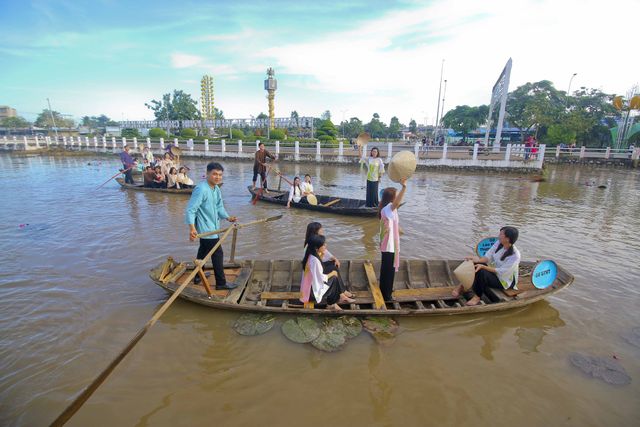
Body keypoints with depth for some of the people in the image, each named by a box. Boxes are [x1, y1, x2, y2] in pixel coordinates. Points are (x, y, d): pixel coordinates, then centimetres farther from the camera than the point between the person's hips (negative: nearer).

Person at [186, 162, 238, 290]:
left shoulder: (217, 189, 6)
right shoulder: (201, 189, -23)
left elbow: (219, 207, 11)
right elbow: (191, 209, -27)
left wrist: (228, 217, -7)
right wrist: (192, 228, -37)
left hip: (212, 227, 10)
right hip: (206, 229, -10)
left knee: (203, 251, 23)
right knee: (218, 254, -4)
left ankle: (198, 276, 40)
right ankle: (221, 283, 8)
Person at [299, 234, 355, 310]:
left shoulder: (311, 255, -1)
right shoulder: (314, 260, -30)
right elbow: (321, 278, -25)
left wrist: (321, 255, 0)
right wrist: (332, 273, -8)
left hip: (310, 286, 9)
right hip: (312, 291, -9)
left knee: (334, 275, 8)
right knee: (334, 279, -6)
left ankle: (341, 297, 17)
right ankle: (331, 304, 9)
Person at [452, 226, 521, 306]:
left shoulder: (515, 255, -28)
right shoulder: (499, 243, -8)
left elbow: (500, 271, -28)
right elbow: (488, 257, -7)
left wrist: (483, 266, -35)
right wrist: (478, 260, -28)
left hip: (505, 281, -7)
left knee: (482, 272, -35)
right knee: (474, 264, -20)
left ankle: (477, 297, -16)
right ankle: (462, 286, -15)